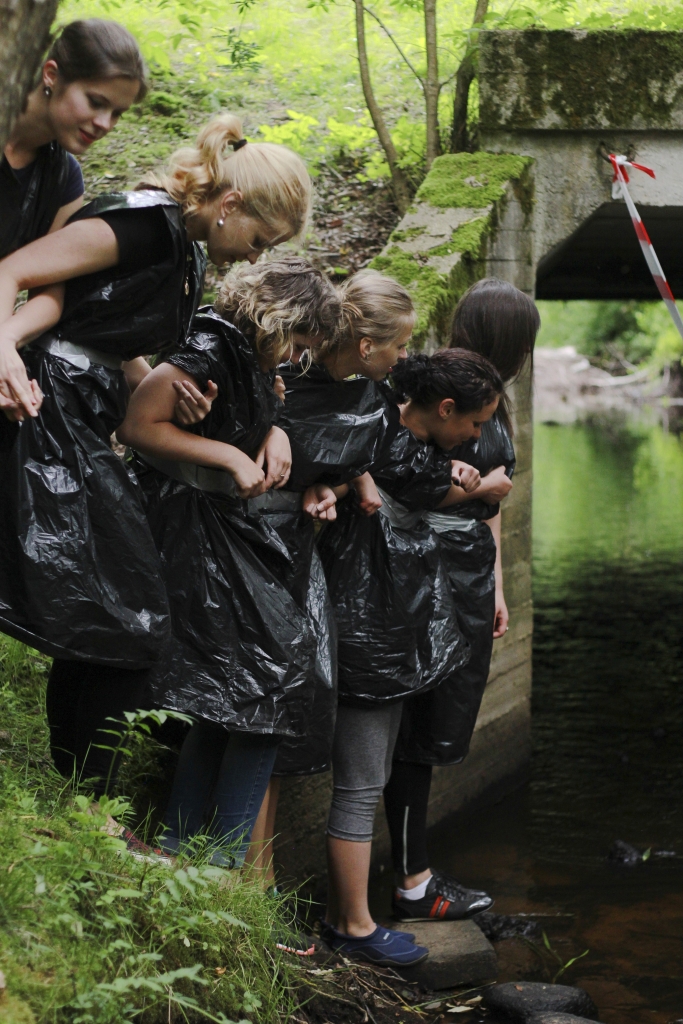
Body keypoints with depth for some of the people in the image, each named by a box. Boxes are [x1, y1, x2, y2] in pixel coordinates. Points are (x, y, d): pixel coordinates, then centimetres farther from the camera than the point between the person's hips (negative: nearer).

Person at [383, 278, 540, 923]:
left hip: (470, 580, 9)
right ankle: (411, 885, 7)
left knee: (438, 732, 12)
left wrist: (496, 585, 21)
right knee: (417, 734, -2)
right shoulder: (438, 388, -13)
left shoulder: (490, 401, 16)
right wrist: (476, 488, -15)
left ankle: (418, 875, 20)